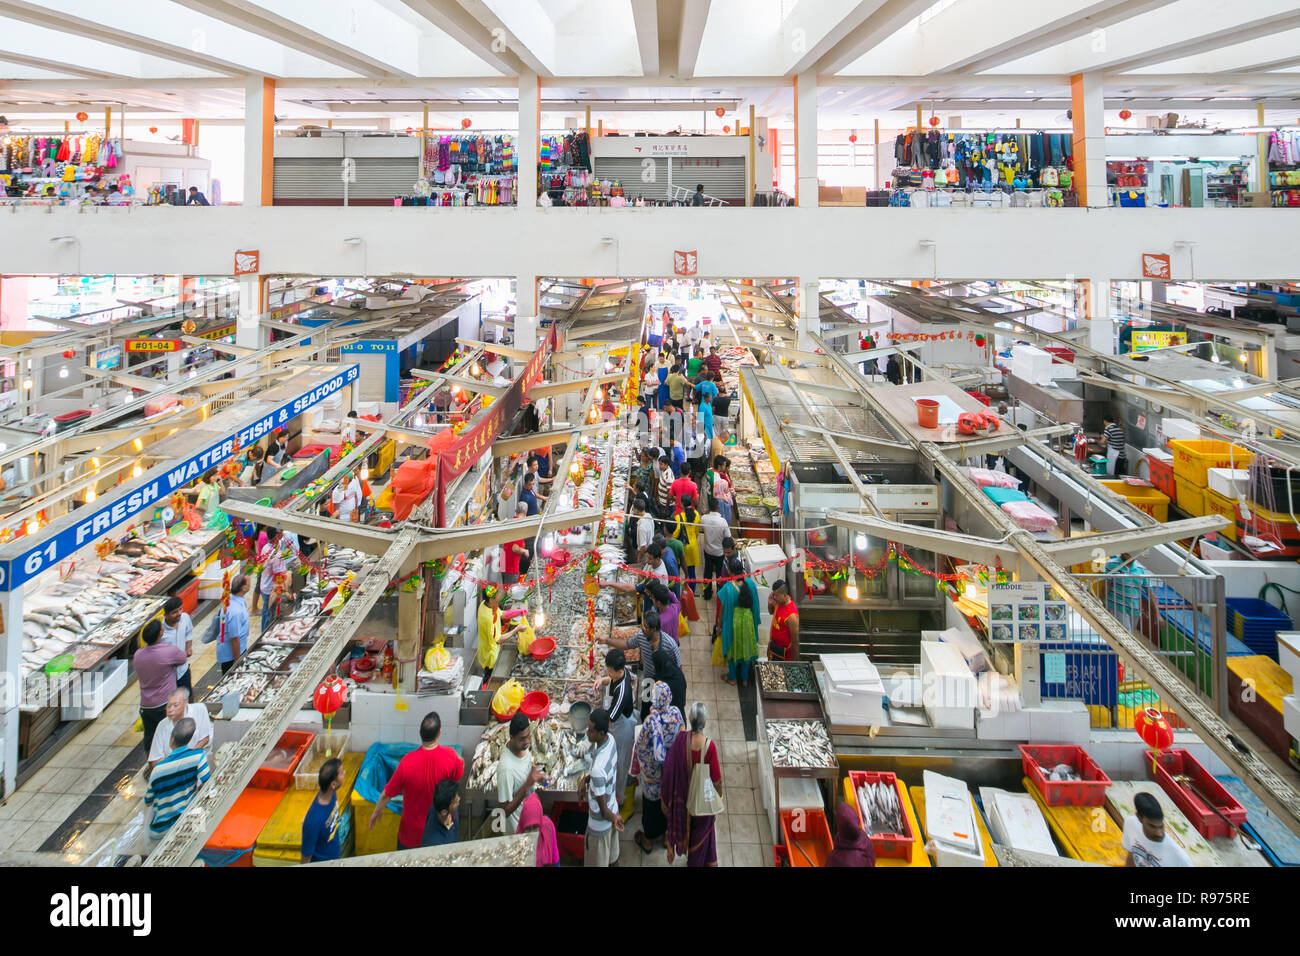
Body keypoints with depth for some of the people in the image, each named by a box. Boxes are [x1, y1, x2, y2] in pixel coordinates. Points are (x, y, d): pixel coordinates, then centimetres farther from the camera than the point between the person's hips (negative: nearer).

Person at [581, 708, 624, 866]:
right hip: (613, 808, 7)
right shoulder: (611, 739, -16)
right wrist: (587, 778, -5)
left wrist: (613, 818, -8)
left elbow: (603, 810, -29)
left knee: (598, 861, 20)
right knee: (611, 857, 31)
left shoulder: (598, 769, -41)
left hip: (600, 825, -7)